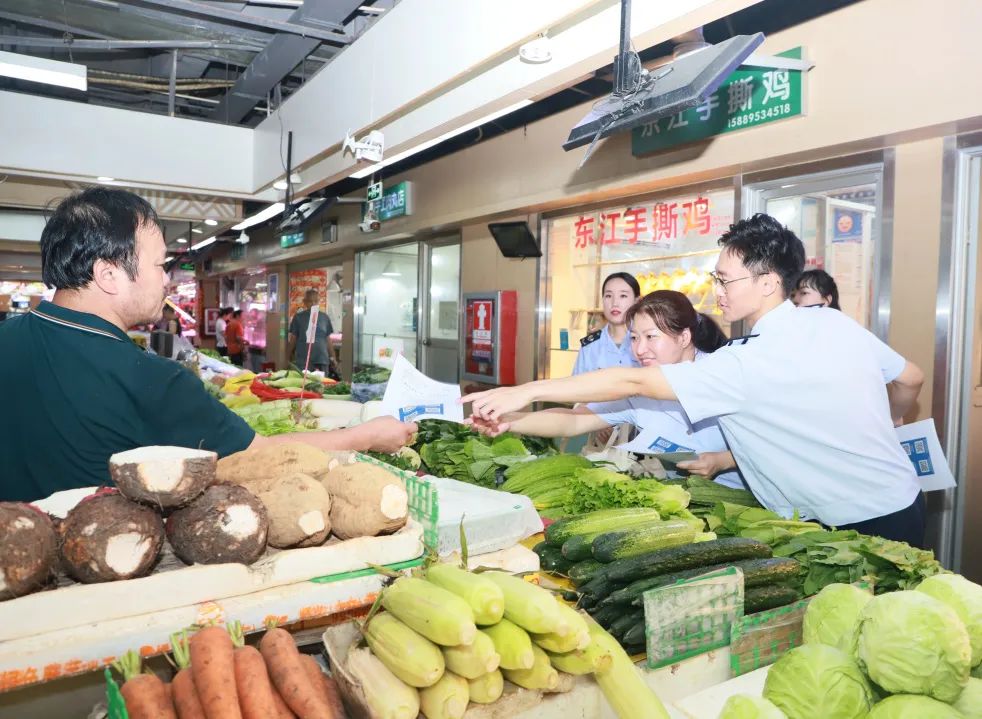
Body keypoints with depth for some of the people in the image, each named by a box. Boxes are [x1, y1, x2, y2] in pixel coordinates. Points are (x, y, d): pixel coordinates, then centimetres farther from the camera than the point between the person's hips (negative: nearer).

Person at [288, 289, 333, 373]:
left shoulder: (325, 317, 9)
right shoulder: (298, 317, 3)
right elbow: (292, 340, 7)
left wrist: (332, 357, 10)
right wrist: (289, 359, 6)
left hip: (322, 361, 2)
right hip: (303, 361, -2)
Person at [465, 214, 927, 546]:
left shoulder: (746, 364, -25)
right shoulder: (837, 323, -2)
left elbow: (632, 383, -26)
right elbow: (911, 381, 11)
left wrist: (527, 392, -23)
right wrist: (887, 423, 34)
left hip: (855, 530, -8)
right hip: (905, 500, 8)